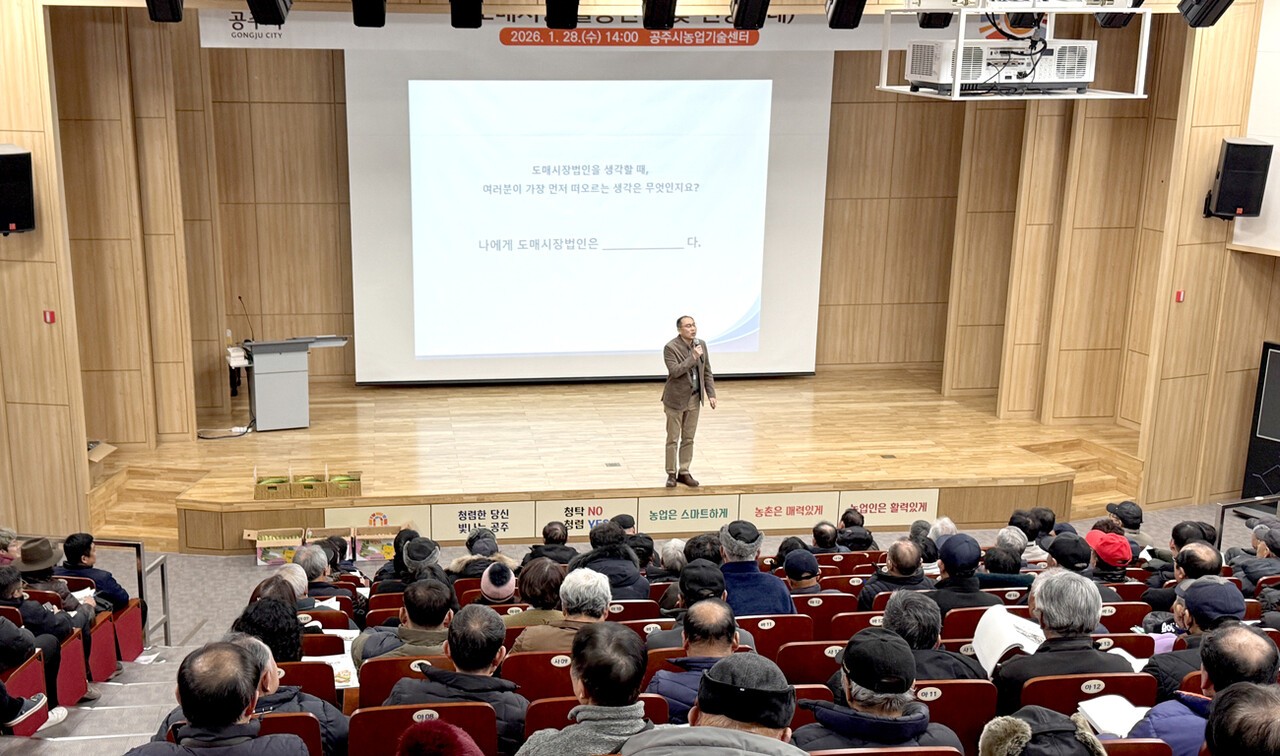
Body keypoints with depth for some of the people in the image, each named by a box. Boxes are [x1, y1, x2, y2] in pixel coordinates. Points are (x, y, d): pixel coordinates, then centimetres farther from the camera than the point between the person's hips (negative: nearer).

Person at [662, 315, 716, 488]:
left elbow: (707, 371, 8)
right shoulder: (671, 347, -15)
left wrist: (711, 394, 2)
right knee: (673, 439, 3)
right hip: (676, 399, -5)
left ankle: (683, 472, 20)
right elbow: (674, 371, -26)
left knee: (688, 438, 11)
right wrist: (693, 357, -27)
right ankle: (671, 473, 13)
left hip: (694, 399, 5)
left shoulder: (701, 344, 3)